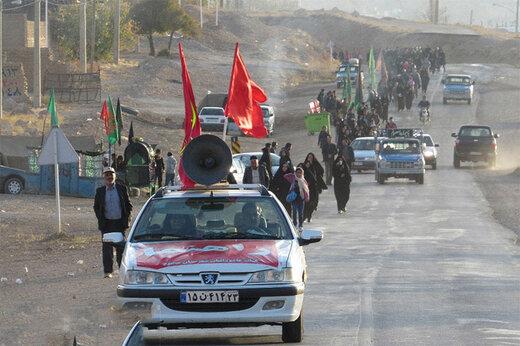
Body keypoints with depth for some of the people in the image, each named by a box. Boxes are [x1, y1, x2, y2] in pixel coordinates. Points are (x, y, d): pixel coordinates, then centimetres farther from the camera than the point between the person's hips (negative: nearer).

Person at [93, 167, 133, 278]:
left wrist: (126, 219, -2)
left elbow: (128, 205, 6)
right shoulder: (100, 191, 5)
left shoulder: (122, 189, 3)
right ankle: (108, 271, 1)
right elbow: (96, 207, 10)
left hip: (119, 222, 0)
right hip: (106, 223, 0)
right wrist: (101, 220, -1)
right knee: (107, 248, -2)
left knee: (121, 248, 6)